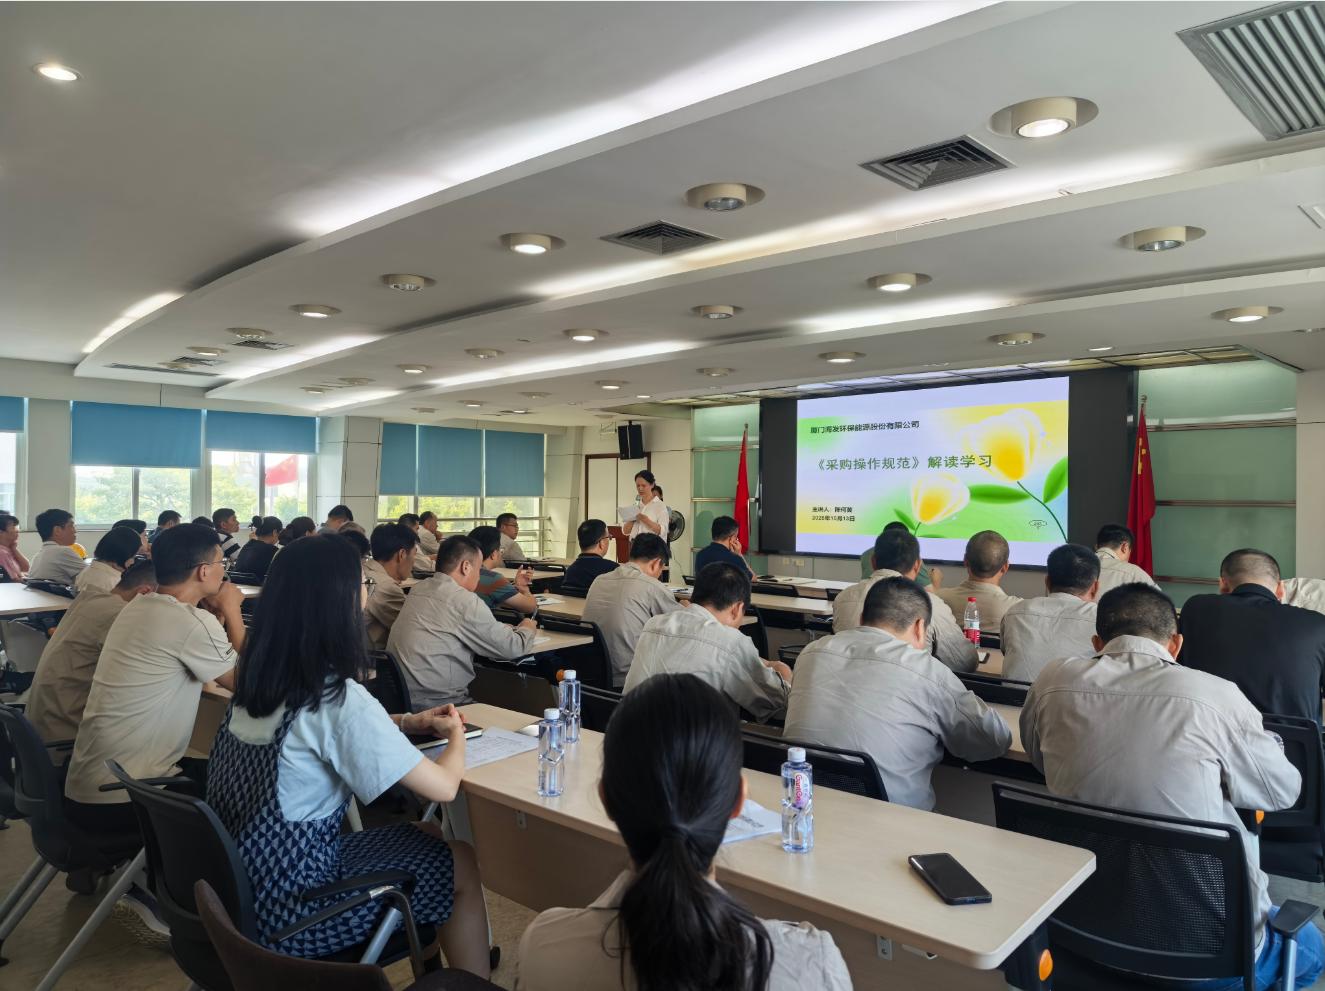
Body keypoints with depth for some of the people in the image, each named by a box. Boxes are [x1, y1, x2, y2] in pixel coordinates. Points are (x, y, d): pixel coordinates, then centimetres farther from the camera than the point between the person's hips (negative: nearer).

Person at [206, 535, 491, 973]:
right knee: (464, 864, 8)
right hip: (286, 911, -8)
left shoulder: (256, 679, -1)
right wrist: (456, 736, 1)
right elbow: (442, 787, -21)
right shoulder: (339, 699, -25)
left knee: (425, 835, 22)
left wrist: (408, 722, 10)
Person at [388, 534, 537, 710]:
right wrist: (527, 629, 14)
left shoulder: (418, 589, 7)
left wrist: (500, 629, 24)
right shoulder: (466, 602, -16)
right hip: (434, 704, -9)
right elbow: (513, 648, -9)